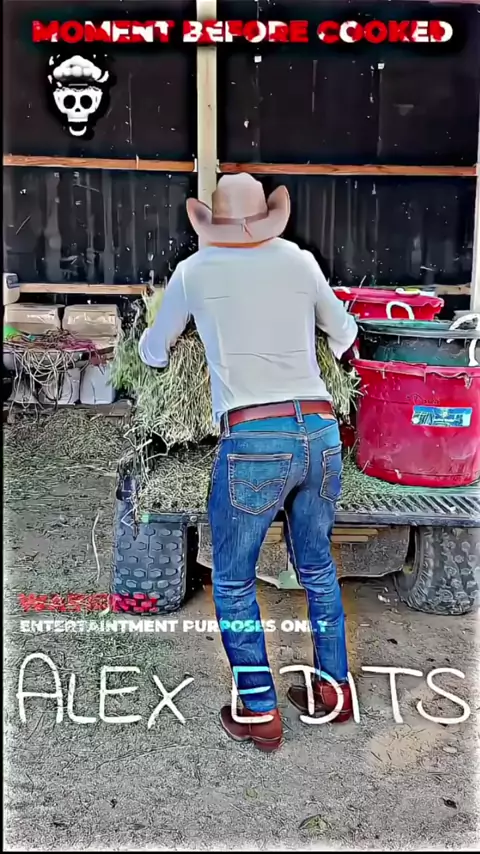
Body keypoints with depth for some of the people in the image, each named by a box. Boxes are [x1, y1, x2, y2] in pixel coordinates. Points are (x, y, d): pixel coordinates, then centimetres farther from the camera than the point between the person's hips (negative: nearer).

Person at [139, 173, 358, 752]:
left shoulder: (194, 272, 7)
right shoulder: (299, 261, 11)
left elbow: (152, 353, 19)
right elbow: (345, 334, 25)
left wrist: (153, 343, 42)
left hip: (253, 439, -4)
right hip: (320, 430, 4)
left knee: (232, 582, 13)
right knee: (317, 568, 22)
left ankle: (259, 714, 20)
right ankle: (333, 689, 33)